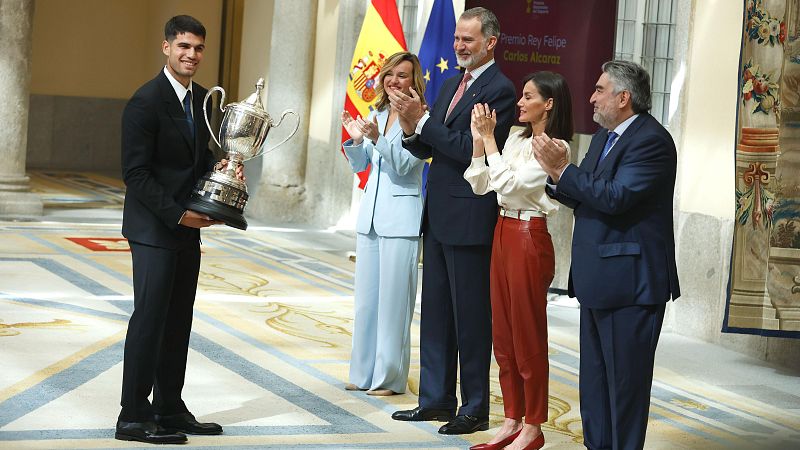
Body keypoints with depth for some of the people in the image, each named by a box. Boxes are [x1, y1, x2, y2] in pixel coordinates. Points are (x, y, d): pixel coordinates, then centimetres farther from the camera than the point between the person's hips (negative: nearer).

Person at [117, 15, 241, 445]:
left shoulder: (202, 98, 11)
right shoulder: (146, 101, -13)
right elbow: (136, 173, -15)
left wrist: (220, 168, -1)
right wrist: (177, 213, -17)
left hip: (188, 225, 8)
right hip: (153, 227, -8)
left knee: (179, 320, 10)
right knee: (150, 317, -7)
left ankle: (169, 410, 17)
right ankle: (133, 417, -2)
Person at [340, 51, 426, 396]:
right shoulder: (376, 115, 12)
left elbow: (406, 163, -15)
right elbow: (359, 165, 14)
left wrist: (377, 138, -27)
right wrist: (356, 139, -4)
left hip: (401, 219, -7)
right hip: (371, 214, 7)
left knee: (393, 299, -4)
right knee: (365, 296, 11)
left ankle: (390, 377, 4)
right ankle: (364, 372, 19)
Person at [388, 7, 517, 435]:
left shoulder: (499, 90, -12)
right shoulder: (450, 85, 14)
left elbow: (469, 149, -20)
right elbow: (427, 150, 15)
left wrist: (422, 119, -18)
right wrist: (411, 127, -5)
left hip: (470, 218, -9)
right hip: (438, 215, 9)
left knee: (471, 316, -1)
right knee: (435, 311, 14)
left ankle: (474, 408, 8)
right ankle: (435, 399, 23)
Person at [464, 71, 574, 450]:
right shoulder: (516, 140, 11)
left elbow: (508, 184, -19)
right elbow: (481, 185, 8)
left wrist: (489, 138, -15)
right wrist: (478, 139, -3)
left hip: (530, 238, -8)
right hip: (503, 232, 8)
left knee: (528, 334, 0)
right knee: (503, 334, 12)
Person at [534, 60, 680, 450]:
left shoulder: (651, 140, -16)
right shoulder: (604, 136, 15)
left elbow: (614, 198, -26)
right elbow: (585, 198, 15)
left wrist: (562, 168, -20)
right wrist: (554, 174, -2)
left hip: (630, 283, -10)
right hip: (597, 282, 10)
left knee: (625, 381, -2)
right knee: (594, 382, 17)